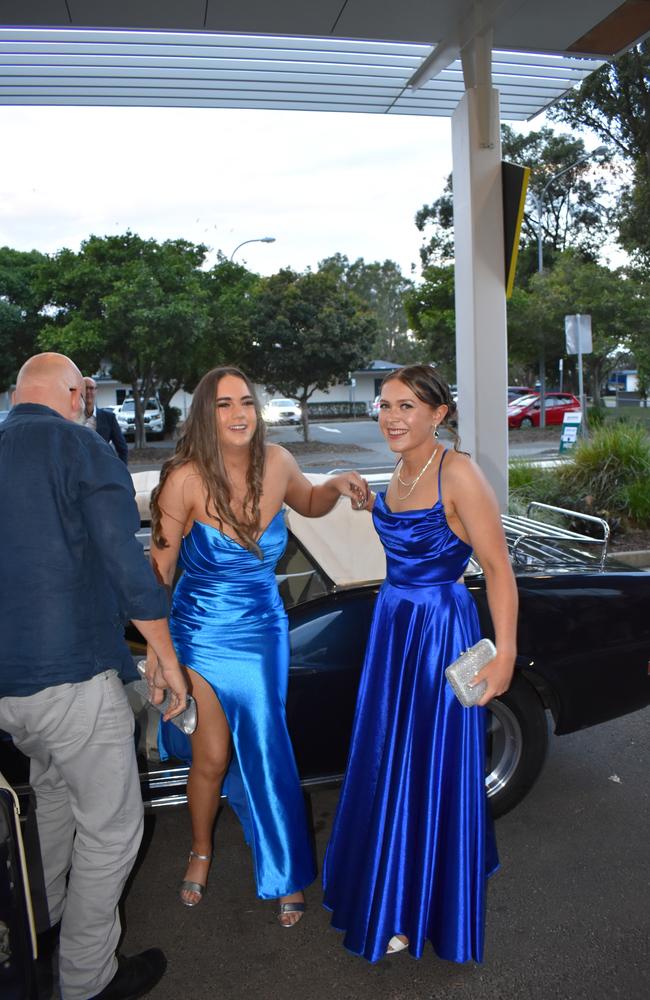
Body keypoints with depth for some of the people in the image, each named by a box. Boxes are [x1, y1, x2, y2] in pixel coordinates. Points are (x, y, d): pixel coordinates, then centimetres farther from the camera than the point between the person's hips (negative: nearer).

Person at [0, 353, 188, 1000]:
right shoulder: (81, 448, -11)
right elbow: (127, 566, -16)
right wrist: (168, 659, -7)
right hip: (68, 674, -8)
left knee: (53, 784, 30)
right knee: (110, 828, 8)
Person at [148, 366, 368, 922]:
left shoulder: (276, 463, -9)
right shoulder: (186, 479, -19)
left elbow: (309, 504, 13)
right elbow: (159, 571, -13)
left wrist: (337, 487, -8)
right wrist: (156, 650, -16)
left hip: (263, 634, 2)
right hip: (202, 636, -2)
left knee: (267, 755, 8)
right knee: (212, 758, 7)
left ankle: (287, 877, 29)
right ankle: (201, 853, 39)